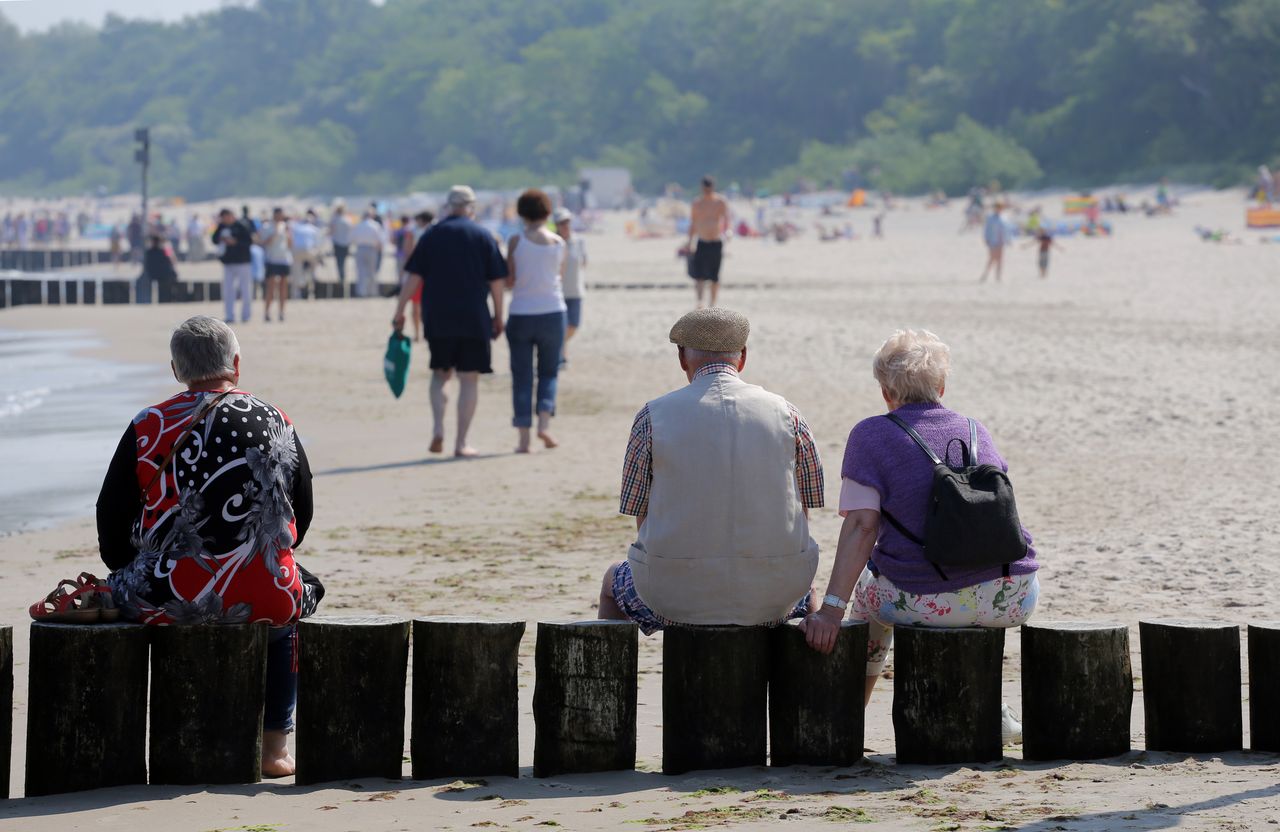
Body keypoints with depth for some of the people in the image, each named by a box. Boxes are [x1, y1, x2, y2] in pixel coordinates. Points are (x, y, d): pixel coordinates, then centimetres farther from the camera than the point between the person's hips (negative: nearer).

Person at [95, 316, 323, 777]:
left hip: (167, 601, -1)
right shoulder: (276, 423, 6)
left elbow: (111, 521, 4)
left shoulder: (148, 428, -1)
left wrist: (125, 575, 22)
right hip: (262, 599, 1)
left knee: (121, 589, 32)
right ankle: (273, 746, 30)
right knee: (294, 597, 35)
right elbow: (301, 517, 14)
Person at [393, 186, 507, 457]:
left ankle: (438, 429, -2)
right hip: (474, 320, -2)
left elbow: (413, 279, 0)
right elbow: (496, 281, -1)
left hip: (437, 319, 2)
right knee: (469, 379, 4)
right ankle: (461, 443, 2)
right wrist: (498, 317, 8)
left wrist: (399, 312, 5)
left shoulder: (431, 235, 4)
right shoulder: (483, 236, 0)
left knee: (440, 373, 18)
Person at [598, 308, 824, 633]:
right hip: (771, 598, 2)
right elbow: (801, 513, 6)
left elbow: (641, 517, 2)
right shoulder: (788, 415, 0)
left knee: (613, 582, 33)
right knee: (801, 586, 39)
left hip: (679, 598, -1)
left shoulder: (652, 417, -4)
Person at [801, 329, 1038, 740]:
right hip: (1014, 600, 4)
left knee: (869, 586, 31)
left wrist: (832, 608, -16)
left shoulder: (872, 435, -1)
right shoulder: (977, 432, 12)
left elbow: (862, 525, -12)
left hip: (928, 603, -3)